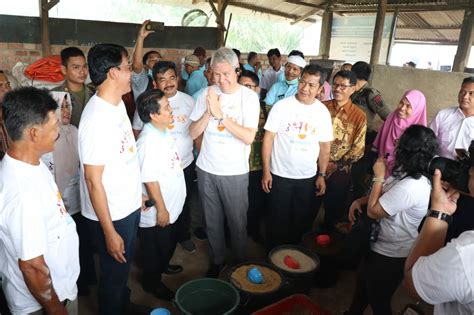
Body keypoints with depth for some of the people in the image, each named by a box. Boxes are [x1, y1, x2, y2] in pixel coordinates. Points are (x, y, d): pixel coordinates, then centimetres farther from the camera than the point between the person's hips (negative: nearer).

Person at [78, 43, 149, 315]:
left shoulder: (118, 103, 0)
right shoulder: (96, 119, -26)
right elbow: (93, 180, -23)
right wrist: (109, 232, -19)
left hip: (130, 206, 8)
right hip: (111, 214, -8)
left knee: (125, 266, 28)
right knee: (114, 272, 15)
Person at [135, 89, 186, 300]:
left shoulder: (164, 132, 1)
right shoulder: (148, 141, -28)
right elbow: (150, 180, -26)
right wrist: (161, 209, -19)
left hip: (171, 207, 9)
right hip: (156, 213, -9)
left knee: (169, 243, 27)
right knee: (155, 249, 14)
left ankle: (162, 267, 52)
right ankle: (152, 282, 36)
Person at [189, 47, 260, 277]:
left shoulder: (249, 97, -8)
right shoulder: (207, 95, 0)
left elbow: (249, 137, -18)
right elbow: (193, 133, -1)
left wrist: (221, 114, -22)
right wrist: (209, 112, -17)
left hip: (235, 172, -3)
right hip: (206, 169, 3)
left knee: (237, 222, 9)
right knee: (212, 221, 16)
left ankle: (241, 262, 33)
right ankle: (216, 260, 37)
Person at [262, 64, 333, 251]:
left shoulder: (323, 112, -1)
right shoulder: (281, 106, -10)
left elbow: (325, 146, 6)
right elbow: (268, 138, -8)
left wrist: (322, 175, 4)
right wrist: (266, 171, -10)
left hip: (308, 178, 3)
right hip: (280, 175, -3)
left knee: (301, 222, 17)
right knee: (277, 221, 10)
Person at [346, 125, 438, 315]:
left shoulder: (410, 187, -36)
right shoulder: (410, 173, -5)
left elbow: (373, 211, -26)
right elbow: (386, 194, 12)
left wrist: (379, 177, -18)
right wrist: (360, 201, -4)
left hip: (390, 256, -10)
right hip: (381, 245, 10)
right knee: (363, 284, 30)